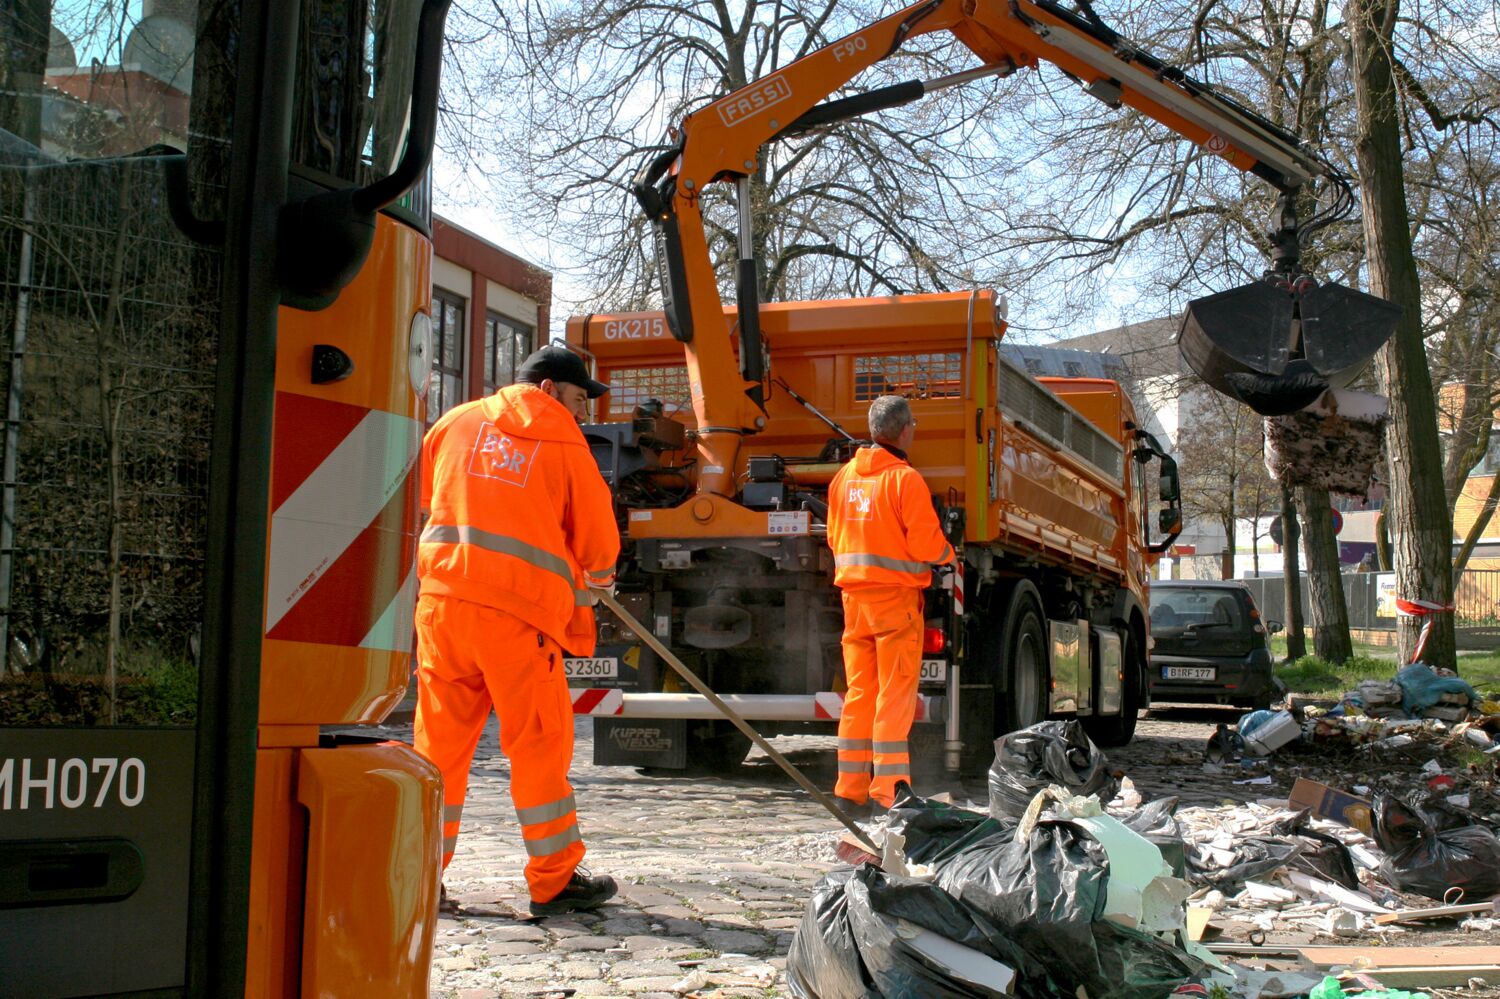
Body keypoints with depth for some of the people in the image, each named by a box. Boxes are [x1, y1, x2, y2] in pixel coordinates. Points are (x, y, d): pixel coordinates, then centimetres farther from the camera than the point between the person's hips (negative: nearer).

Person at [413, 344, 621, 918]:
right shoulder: (563, 442, 6)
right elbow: (597, 537, 9)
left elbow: (418, 499, 22)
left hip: (442, 596, 4)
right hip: (517, 610, -4)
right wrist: (596, 580, 29)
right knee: (539, 741, 4)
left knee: (440, 737, 11)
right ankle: (554, 882, 11)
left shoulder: (456, 423, 16)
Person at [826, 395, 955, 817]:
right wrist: (948, 554, 6)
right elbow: (925, 544, -14)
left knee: (858, 694, 11)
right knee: (896, 694, -3)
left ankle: (850, 789, 12)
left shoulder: (844, 477, 10)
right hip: (896, 596, -6)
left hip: (853, 595, 7)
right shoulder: (905, 479, -12)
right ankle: (888, 791, -5)